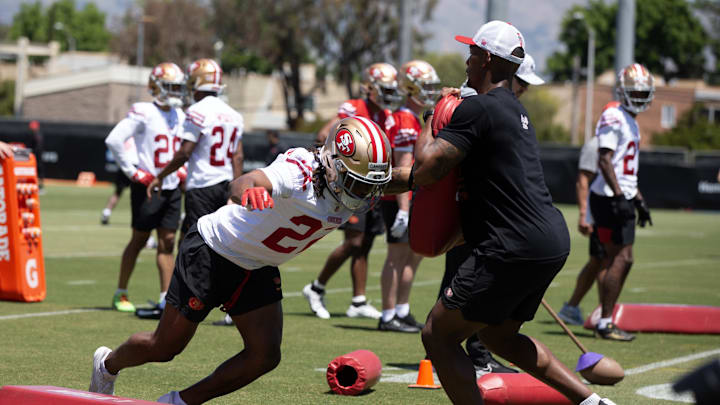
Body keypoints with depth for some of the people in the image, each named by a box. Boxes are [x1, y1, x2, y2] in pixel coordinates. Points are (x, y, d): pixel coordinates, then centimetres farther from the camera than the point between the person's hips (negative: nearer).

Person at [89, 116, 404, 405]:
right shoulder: (301, 171, -35)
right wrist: (247, 191, -73)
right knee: (164, 348, 7)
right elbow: (240, 185, -52)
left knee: (264, 357, -5)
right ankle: (109, 364, 40)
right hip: (213, 253, -7)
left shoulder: (362, 195, -13)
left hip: (258, 270, 7)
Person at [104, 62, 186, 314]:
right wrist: (132, 171, -13)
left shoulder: (180, 116, 11)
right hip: (147, 187, -6)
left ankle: (165, 298, 4)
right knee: (139, 240, 2)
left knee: (167, 241, 3)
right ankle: (120, 295, 15)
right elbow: (114, 140, -15)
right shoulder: (143, 113, -10)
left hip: (172, 187, 6)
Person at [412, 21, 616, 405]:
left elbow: (424, 171, -14)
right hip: (552, 240, 10)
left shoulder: (479, 108, -12)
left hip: (516, 249, -10)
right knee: (497, 334, 26)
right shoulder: (516, 110, 19)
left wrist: (429, 122, 4)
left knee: (438, 335, 0)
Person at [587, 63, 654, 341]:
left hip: (621, 199, 10)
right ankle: (605, 324, -8)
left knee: (621, 260, 9)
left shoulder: (631, 122, 19)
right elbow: (605, 161, -19)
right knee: (620, 259, -11)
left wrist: (638, 200, 26)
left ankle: (605, 320, 13)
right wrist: (619, 196, -25)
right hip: (609, 198, -10)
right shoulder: (614, 118, -11)